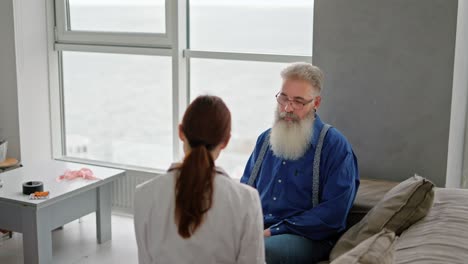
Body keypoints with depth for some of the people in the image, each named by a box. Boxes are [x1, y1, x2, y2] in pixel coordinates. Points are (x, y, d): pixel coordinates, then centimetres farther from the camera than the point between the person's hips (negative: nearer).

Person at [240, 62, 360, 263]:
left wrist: (274, 231, -15)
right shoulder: (265, 139, 17)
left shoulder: (336, 146, -2)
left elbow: (333, 213, -12)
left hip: (307, 238, -5)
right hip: (255, 230, 5)